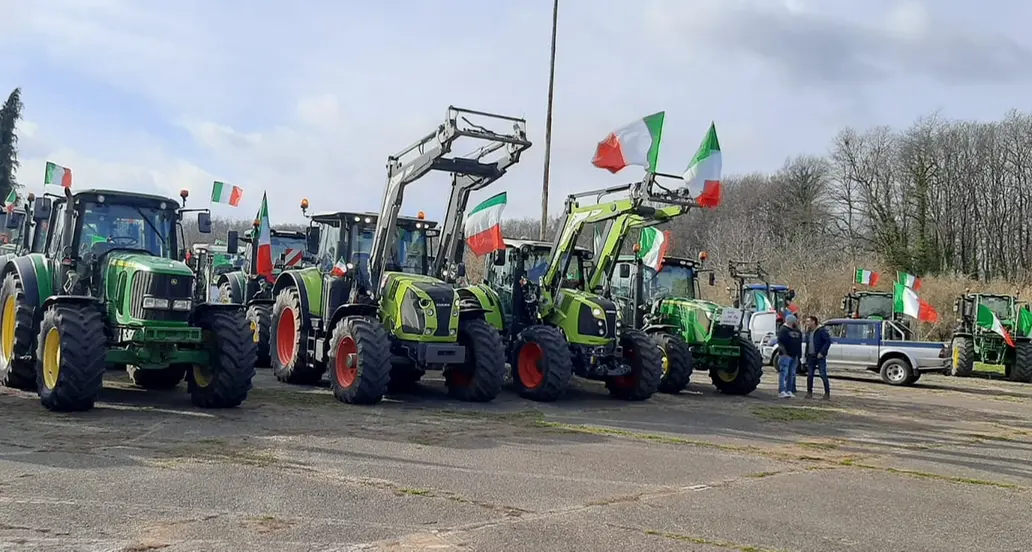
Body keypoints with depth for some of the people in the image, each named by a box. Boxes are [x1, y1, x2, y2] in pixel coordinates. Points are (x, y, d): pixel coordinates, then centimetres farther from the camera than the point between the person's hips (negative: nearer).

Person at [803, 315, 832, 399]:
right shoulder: (808, 332, 13)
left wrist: (822, 352, -20)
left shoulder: (822, 331, -10)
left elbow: (828, 341, -16)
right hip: (811, 357, 7)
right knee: (809, 375, 7)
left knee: (823, 375, -6)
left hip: (820, 356, -7)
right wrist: (806, 355, 11)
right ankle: (809, 392, 16)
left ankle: (827, 393, -1)